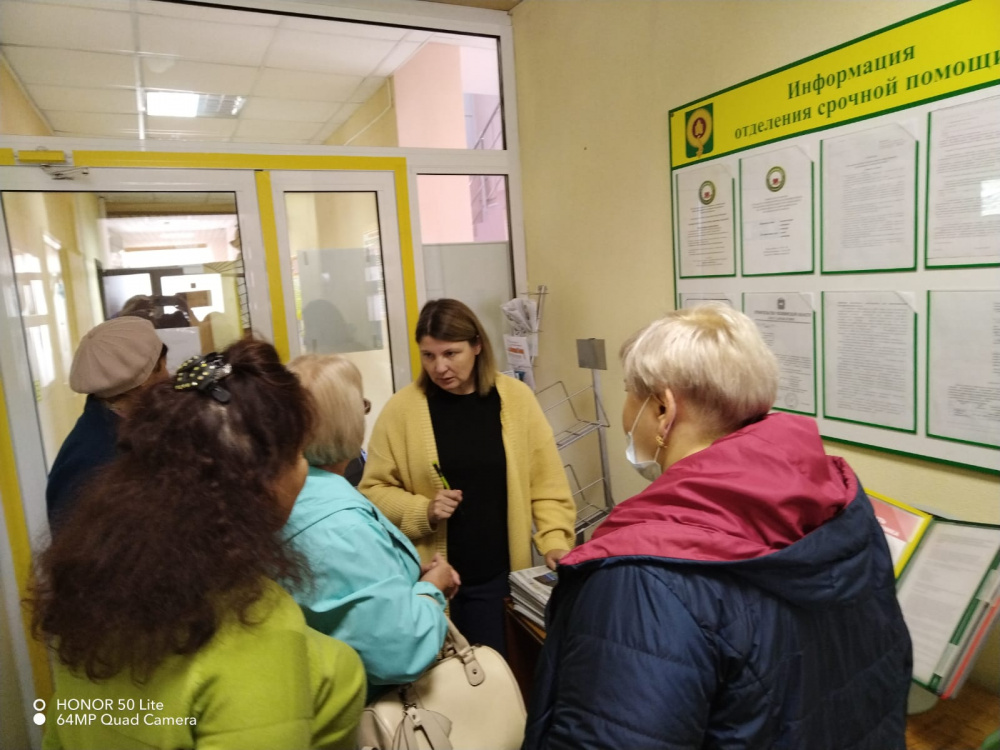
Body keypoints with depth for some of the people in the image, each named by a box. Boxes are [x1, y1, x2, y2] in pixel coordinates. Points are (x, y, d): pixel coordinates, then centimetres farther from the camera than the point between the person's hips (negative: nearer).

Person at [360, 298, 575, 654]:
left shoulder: (515, 397, -3)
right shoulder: (402, 407, -7)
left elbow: (546, 483, 1)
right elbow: (375, 489, -1)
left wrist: (555, 542, -8)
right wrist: (423, 512, -15)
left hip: (498, 573, 1)